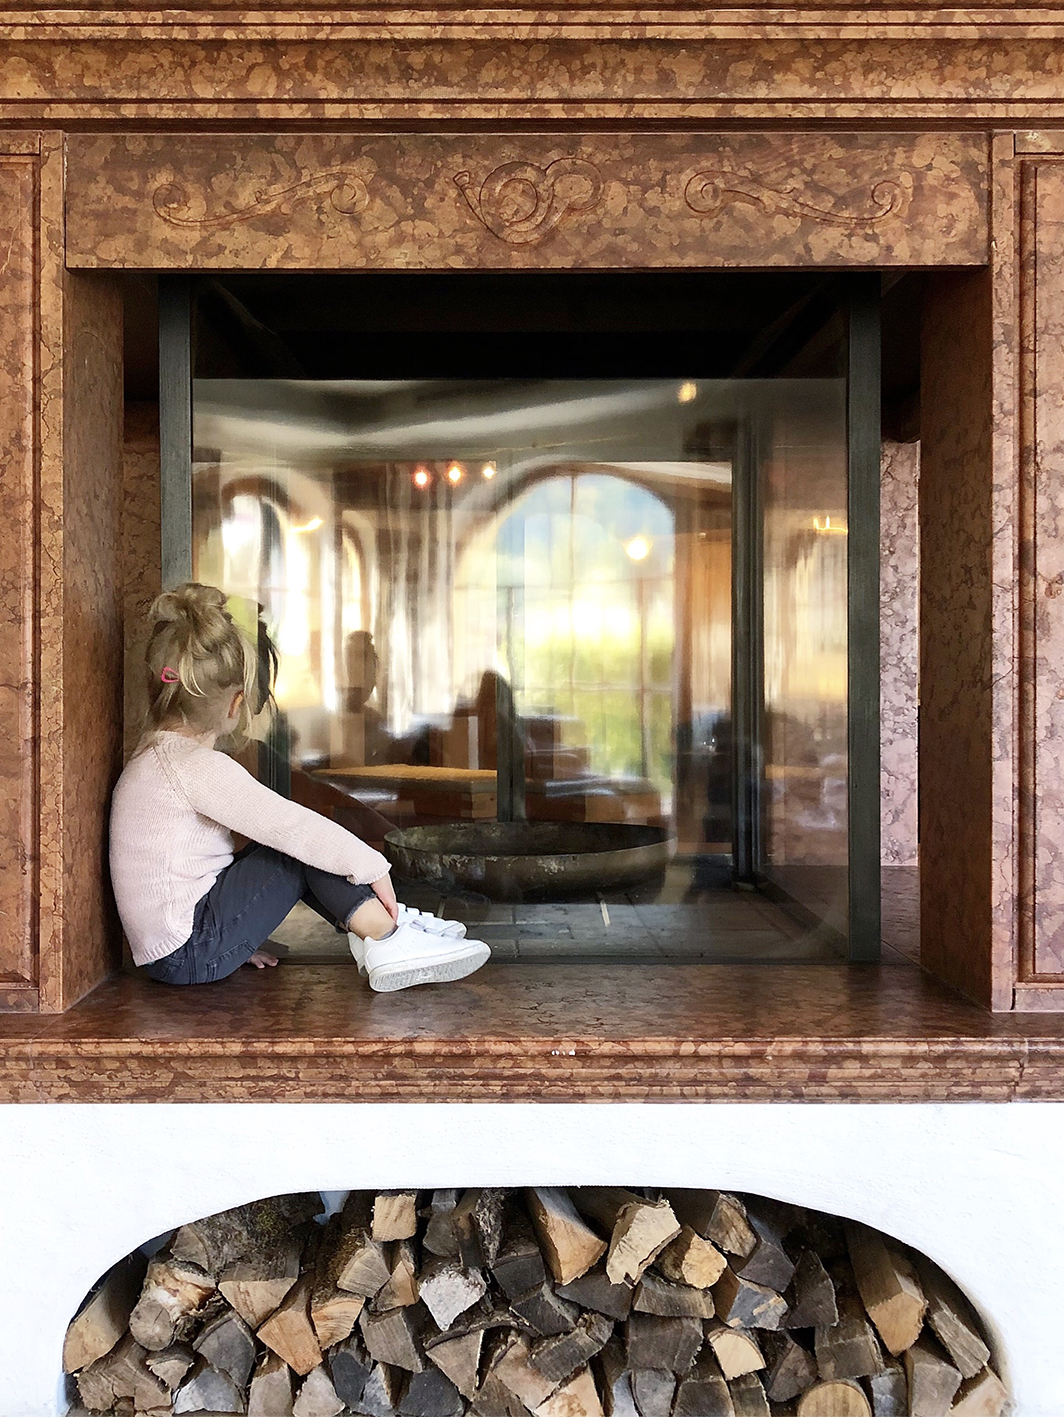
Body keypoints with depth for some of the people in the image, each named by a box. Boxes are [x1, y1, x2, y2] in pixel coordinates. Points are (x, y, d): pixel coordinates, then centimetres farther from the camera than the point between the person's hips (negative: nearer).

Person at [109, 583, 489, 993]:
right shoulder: (200, 767, -19)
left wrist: (242, 937, 23)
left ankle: (382, 920, 8)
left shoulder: (155, 753, 13)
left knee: (293, 842, 13)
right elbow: (291, 826, -21)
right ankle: (388, 940, -10)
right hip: (191, 953, -10)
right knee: (304, 848, -10)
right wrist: (372, 866, -11)